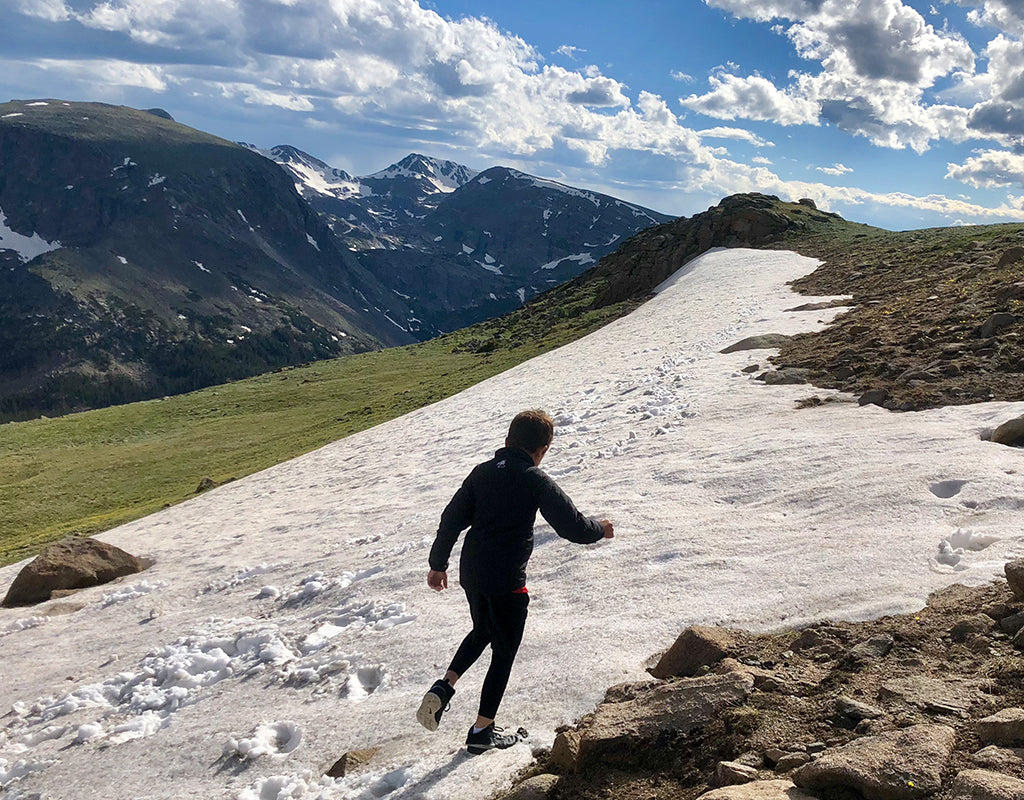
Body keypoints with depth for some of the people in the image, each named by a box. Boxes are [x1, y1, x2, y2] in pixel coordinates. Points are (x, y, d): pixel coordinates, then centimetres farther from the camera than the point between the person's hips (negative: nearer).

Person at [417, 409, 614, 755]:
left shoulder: (482, 472, 5)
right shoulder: (536, 481, -12)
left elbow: (451, 519, 7)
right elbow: (573, 527, -11)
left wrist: (438, 563, 17)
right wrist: (600, 528, 11)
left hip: (471, 573, 6)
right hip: (507, 582, -6)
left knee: (482, 632, 30)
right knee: (504, 652, 11)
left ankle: (444, 688, 11)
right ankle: (482, 732, 19)